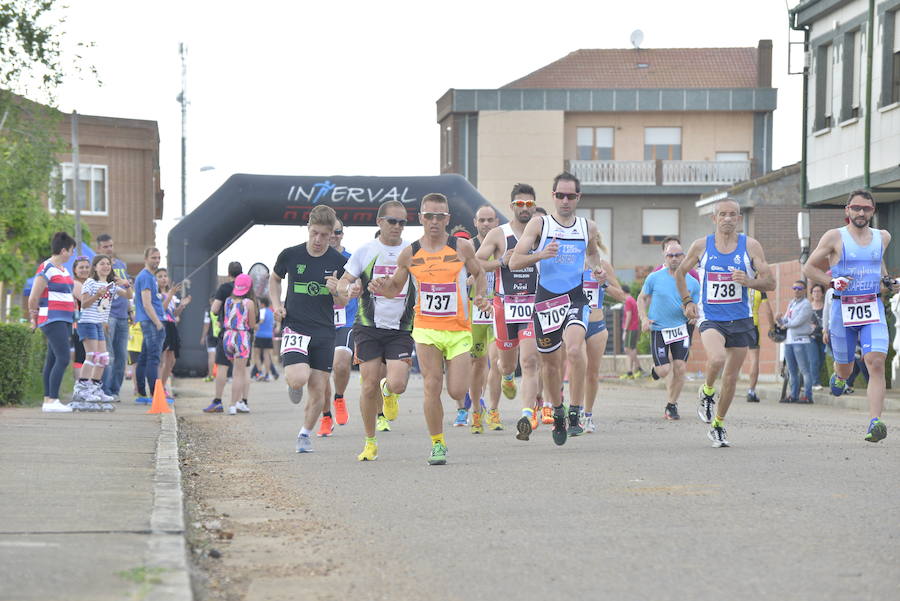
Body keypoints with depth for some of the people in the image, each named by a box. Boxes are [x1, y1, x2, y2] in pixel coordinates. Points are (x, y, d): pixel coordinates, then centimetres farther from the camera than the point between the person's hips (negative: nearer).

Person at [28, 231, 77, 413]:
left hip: (65, 320, 9)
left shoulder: (64, 270, 18)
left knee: (53, 360, 8)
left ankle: (48, 400, 10)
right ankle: (52, 400, -21)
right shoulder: (46, 269, -11)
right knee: (63, 358, -18)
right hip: (52, 320, -9)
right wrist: (34, 318, 4)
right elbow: (33, 298, -8)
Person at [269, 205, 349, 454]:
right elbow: (274, 278, 18)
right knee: (298, 379, -23)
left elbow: (343, 304, 5)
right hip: (294, 327, -2)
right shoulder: (290, 255, -3)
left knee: (318, 390, 3)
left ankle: (305, 434, 25)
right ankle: (293, 383, 15)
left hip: (324, 332, 2)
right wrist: (276, 304, 1)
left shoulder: (339, 262, -2)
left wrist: (337, 291, -17)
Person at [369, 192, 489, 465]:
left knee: (457, 393, -5)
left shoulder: (462, 247, 0)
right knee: (432, 388, -10)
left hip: (459, 330, 0)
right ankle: (437, 444, 6)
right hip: (426, 330, 0)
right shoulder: (410, 253, 2)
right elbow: (396, 288, 14)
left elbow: (478, 273, 17)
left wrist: (480, 297, -1)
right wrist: (381, 288, -8)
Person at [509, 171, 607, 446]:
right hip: (545, 300, 0)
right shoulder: (539, 224, -1)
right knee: (549, 361, 9)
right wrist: (540, 255, -24)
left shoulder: (588, 228, 7)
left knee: (574, 349, -26)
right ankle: (557, 413, 32)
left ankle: (575, 412, -20)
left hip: (576, 299, 0)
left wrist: (597, 269, 9)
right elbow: (514, 261, -6)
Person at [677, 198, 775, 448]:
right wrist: (687, 301, 6)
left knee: (731, 377, 7)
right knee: (717, 359, -30)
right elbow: (680, 272, 17)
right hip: (710, 318, -2)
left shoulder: (750, 246, -1)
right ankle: (707, 392, 2)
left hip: (741, 320, 2)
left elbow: (770, 283, -2)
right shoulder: (701, 245, 0)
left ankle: (718, 425, 26)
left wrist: (749, 281, -21)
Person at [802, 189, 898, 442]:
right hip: (843, 309, -1)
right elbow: (809, 268, 1)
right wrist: (832, 281, -13)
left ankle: (874, 423, -24)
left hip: (873, 308, 1)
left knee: (876, 363, -19)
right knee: (845, 368, 13)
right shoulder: (835, 237, -4)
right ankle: (838, 377, 53)